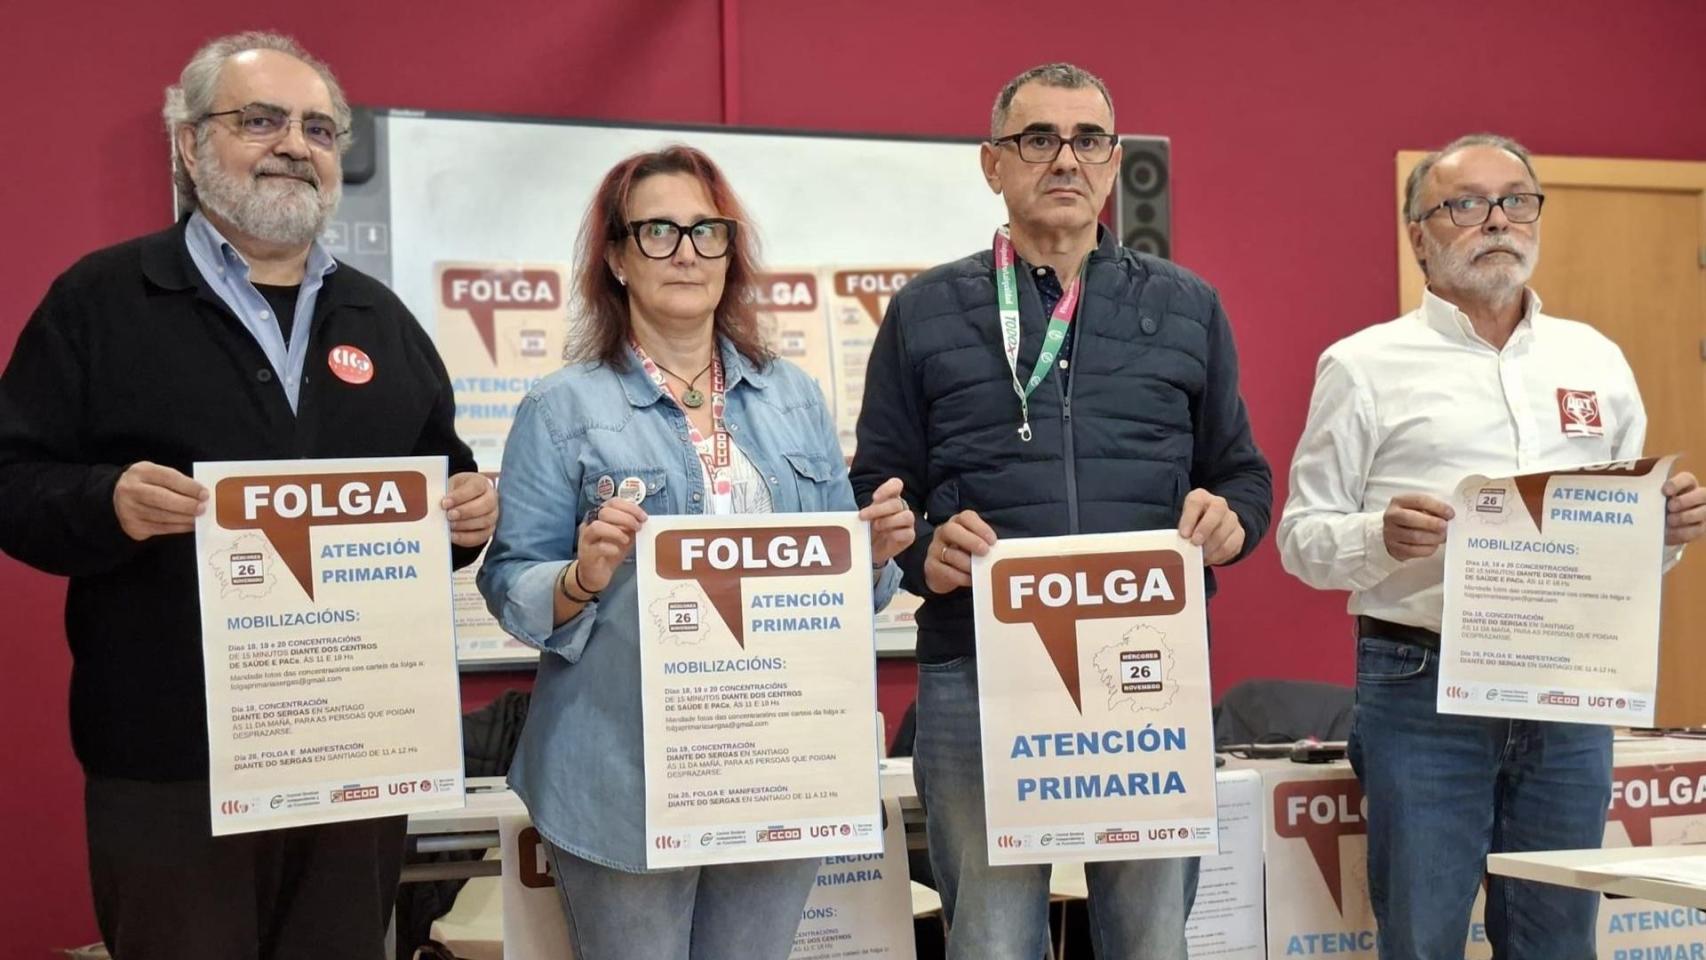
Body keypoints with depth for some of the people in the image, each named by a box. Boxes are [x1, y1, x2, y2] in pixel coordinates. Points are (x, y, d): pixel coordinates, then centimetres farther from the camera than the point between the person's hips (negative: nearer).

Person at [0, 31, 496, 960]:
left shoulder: (380, 317, 14)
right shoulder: (102, 297, 1)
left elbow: (444, 480, 20)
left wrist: (469, 510, -2)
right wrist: (106, 503, -24)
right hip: (172, 761, -4)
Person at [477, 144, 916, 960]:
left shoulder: (795, 398, 11)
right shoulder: (563, 407, -2)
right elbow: (510, 587, -4)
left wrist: (876, 548, -6)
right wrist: (585, 579, -24)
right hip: (625, 777, -4)